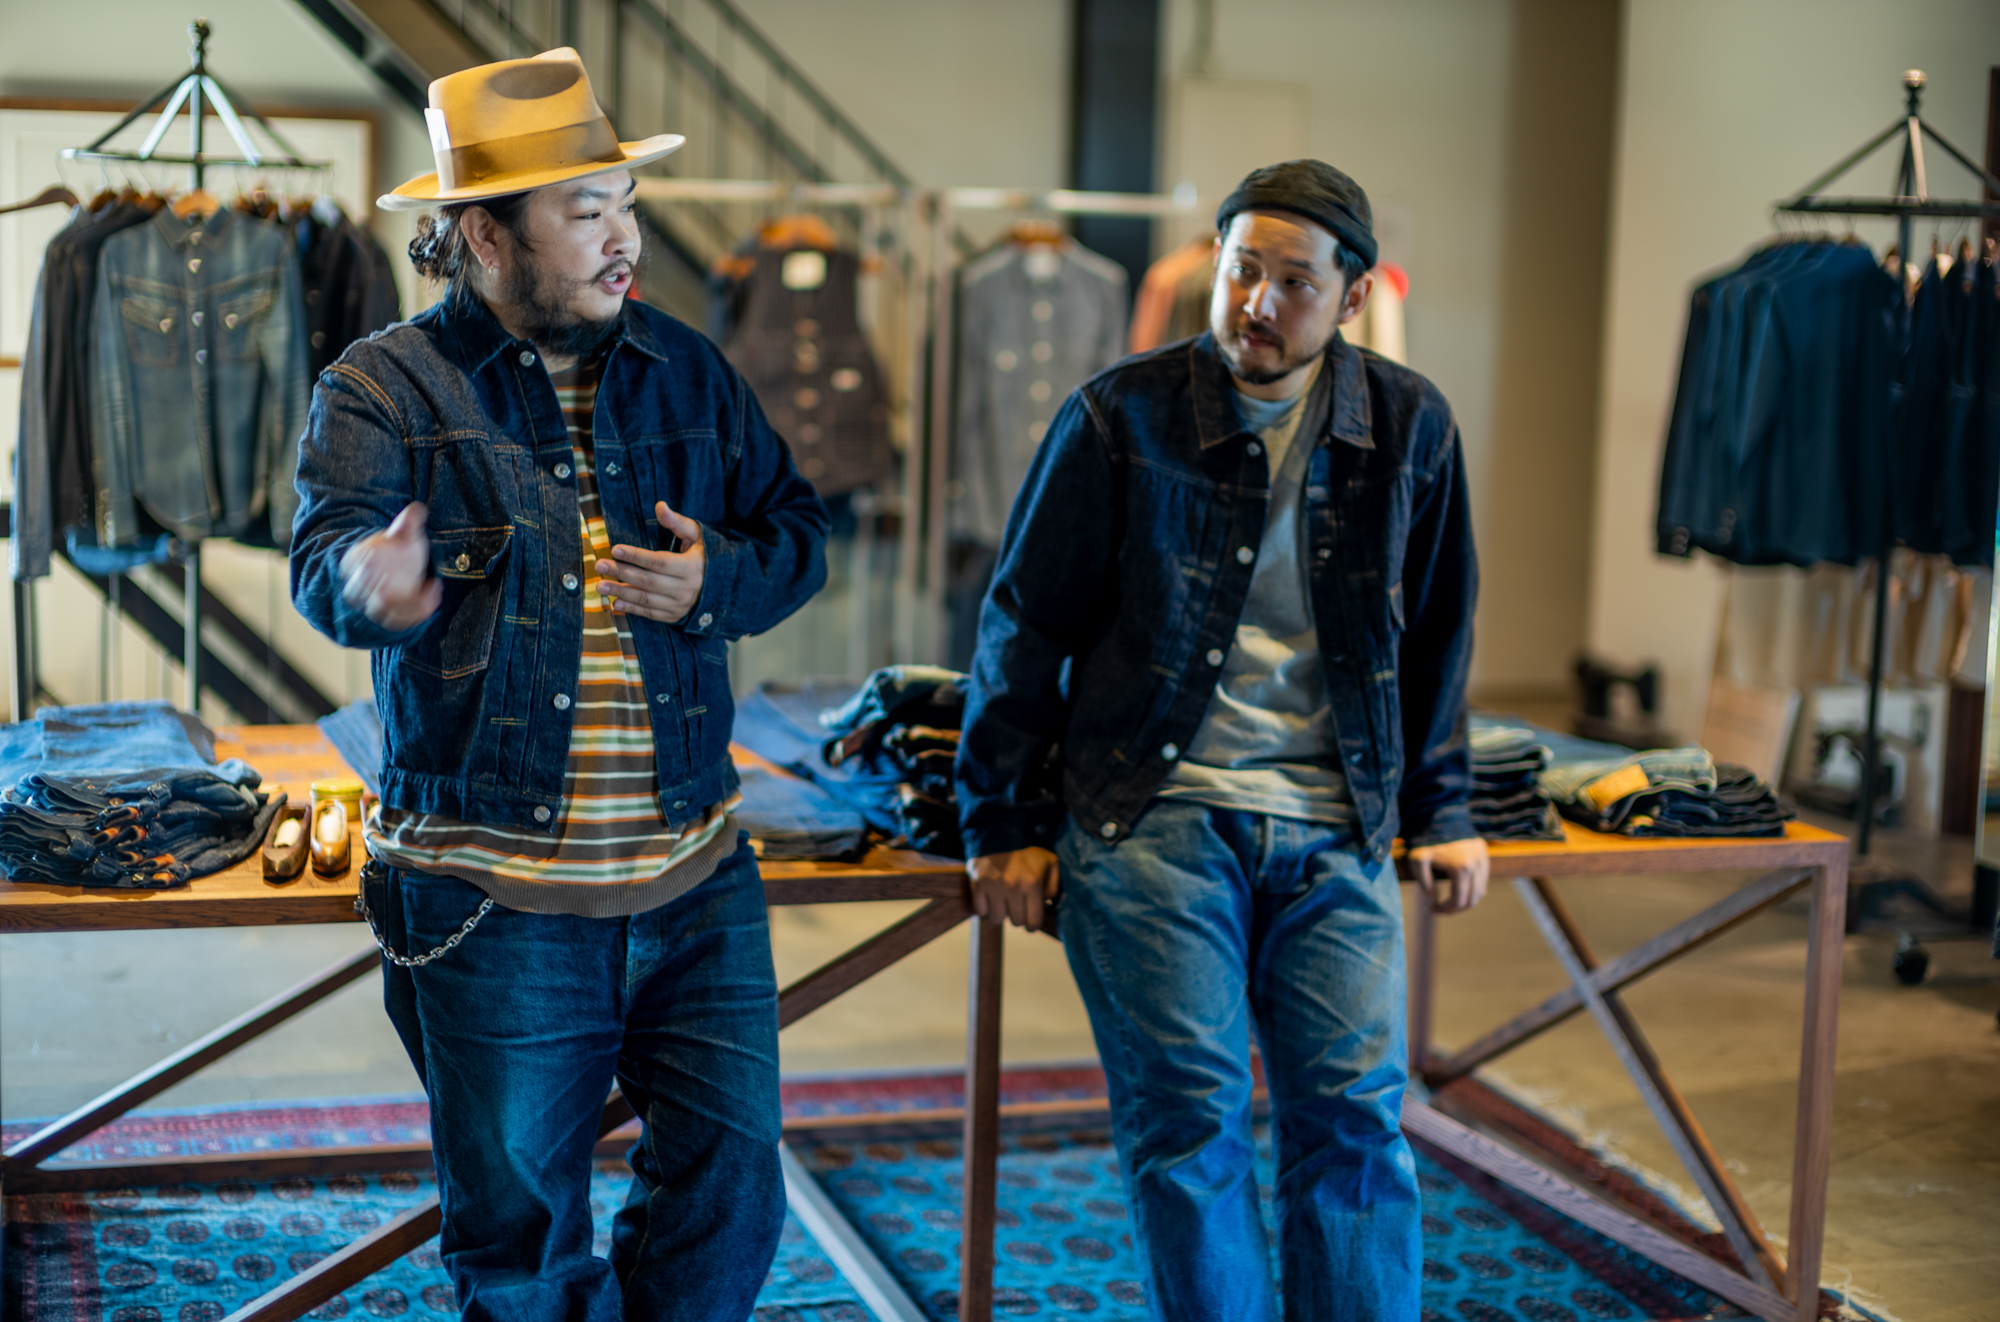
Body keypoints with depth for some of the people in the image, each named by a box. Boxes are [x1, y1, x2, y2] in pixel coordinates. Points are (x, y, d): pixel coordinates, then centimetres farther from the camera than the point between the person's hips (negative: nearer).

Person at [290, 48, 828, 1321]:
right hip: (493, 901, -3)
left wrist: (719, 580, -7)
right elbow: (326, 550, -19)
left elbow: (800, 530, 15)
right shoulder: (384, 389, -3)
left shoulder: (687, 372, 10)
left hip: (697, 881, 4)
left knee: (731, 1189, 7)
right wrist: (372, 584, -44)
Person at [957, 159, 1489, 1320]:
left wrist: (1443, 811, 15)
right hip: (1151, 822, -2)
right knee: (1190, 1119, -3)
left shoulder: (1410, 426, 6)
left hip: (1335, 839, 3)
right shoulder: (1121, 418, -3)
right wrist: (1006, 822, 1)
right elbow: (1026, 626, 2)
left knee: (1357, 1118, 0)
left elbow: (1436, 636, 17)